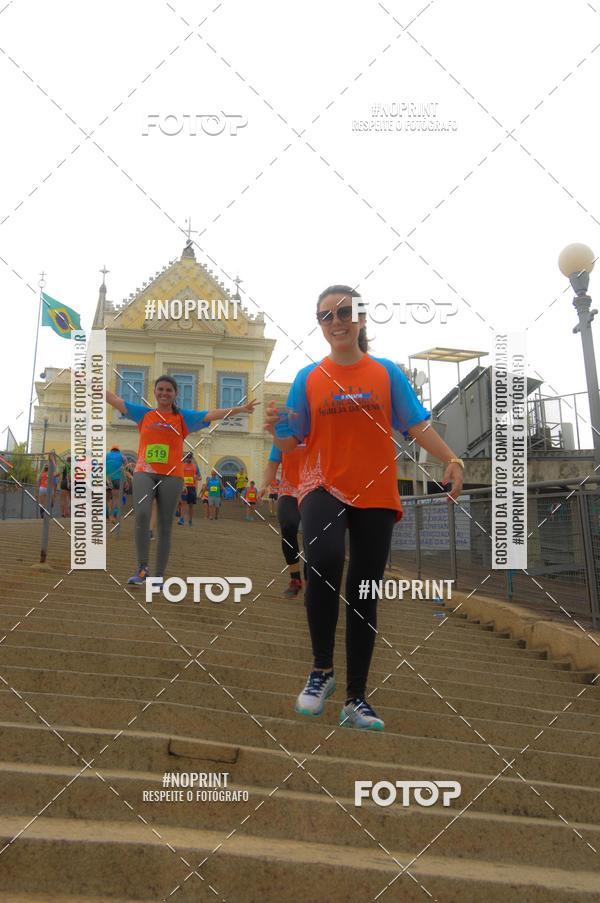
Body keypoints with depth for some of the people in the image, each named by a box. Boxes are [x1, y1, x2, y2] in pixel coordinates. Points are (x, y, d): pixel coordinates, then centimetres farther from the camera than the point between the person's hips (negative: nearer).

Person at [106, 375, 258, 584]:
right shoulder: (144, 414, 12)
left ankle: (159, 575, 7)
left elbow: (212, 414, 1)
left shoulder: (183, 417, 8)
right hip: (144, 473, 0)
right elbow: (114, 399, 14)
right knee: (141, 514, -22)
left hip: (171, 476, 0)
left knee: (165, 526, 2)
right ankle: (142, 568, -13)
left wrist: (239, 409, -8)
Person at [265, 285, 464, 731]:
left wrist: (452, 460, -15)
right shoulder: (308, 378, 4)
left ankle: (356, 698, 21)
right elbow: (291, 442, 3)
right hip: (324, 487, -1)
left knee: (364, 597, 7)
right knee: (325, 559, -32)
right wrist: (276, 429, -19)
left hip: (376, 495, 2)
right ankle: (322, 669, -11)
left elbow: (417, 425, 0)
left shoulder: (387, 372, 4)